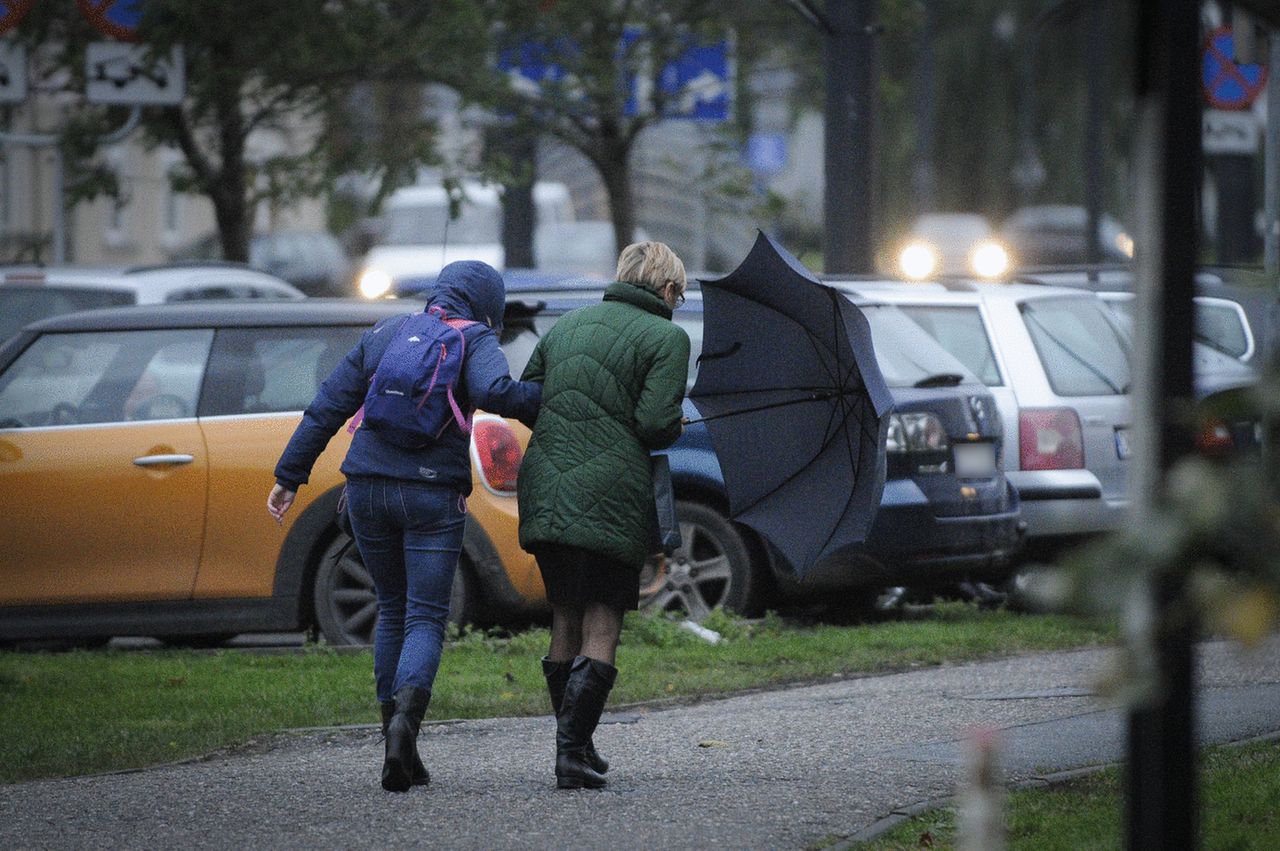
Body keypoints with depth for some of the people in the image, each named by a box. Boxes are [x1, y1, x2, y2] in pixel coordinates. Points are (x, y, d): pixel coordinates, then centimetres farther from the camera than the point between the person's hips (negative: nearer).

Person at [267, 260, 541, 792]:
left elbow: (327, 408, 15)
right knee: (425, 618, -1)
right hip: (432, 492, -4)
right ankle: (405, 717, -29)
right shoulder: (475, 339, 1)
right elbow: (493, 392, -21)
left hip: (368, 489, 4)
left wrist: (289, 477, 18)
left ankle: (399, 748, 15)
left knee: (393, 611, 18)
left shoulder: (383, 335, 15)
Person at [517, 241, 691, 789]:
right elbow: (655, 425, -11)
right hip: (611, 496, -6)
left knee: (566, 619, 16)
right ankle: (573, 750, -11)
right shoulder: (667, 338, -1)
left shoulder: (567, 326, 18)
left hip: (544, 492, 6)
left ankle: (575, 745, 21)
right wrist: (675, 428, 11)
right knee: (601, 626, 0)